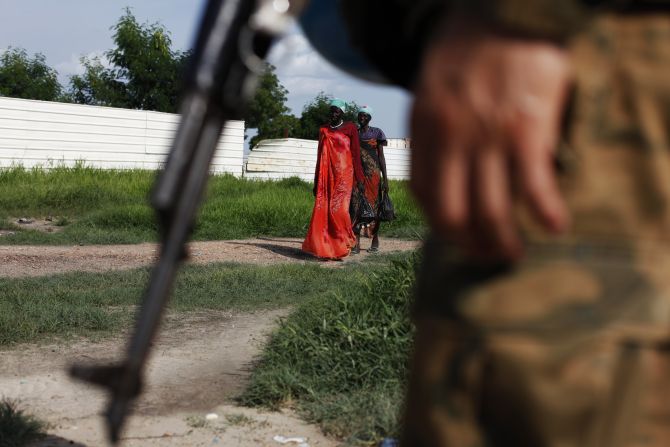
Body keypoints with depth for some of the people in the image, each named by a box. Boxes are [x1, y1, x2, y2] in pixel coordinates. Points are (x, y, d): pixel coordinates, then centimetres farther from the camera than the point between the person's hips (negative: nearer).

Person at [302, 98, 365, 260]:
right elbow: (320, 156, 16)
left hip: (343, 174, -4)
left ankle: (342, 244, 4)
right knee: (322, 209, -5)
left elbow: (356, 154, 2)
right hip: (327, 174, 4)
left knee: (338, 209, -12)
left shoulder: (350, 128, 3)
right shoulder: (324, 130, 14)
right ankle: (324, 247, -1)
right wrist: (316, 182, 15)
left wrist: (359, 179, -3)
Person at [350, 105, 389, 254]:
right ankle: (356, 243, -4)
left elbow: (381, 156, 1)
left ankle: (375, 241, 11)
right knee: (356, 205, -4)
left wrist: (385, 178, -5)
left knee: (373, 205, 0)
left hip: (373, 174, -2)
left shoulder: (376, 133, 3)